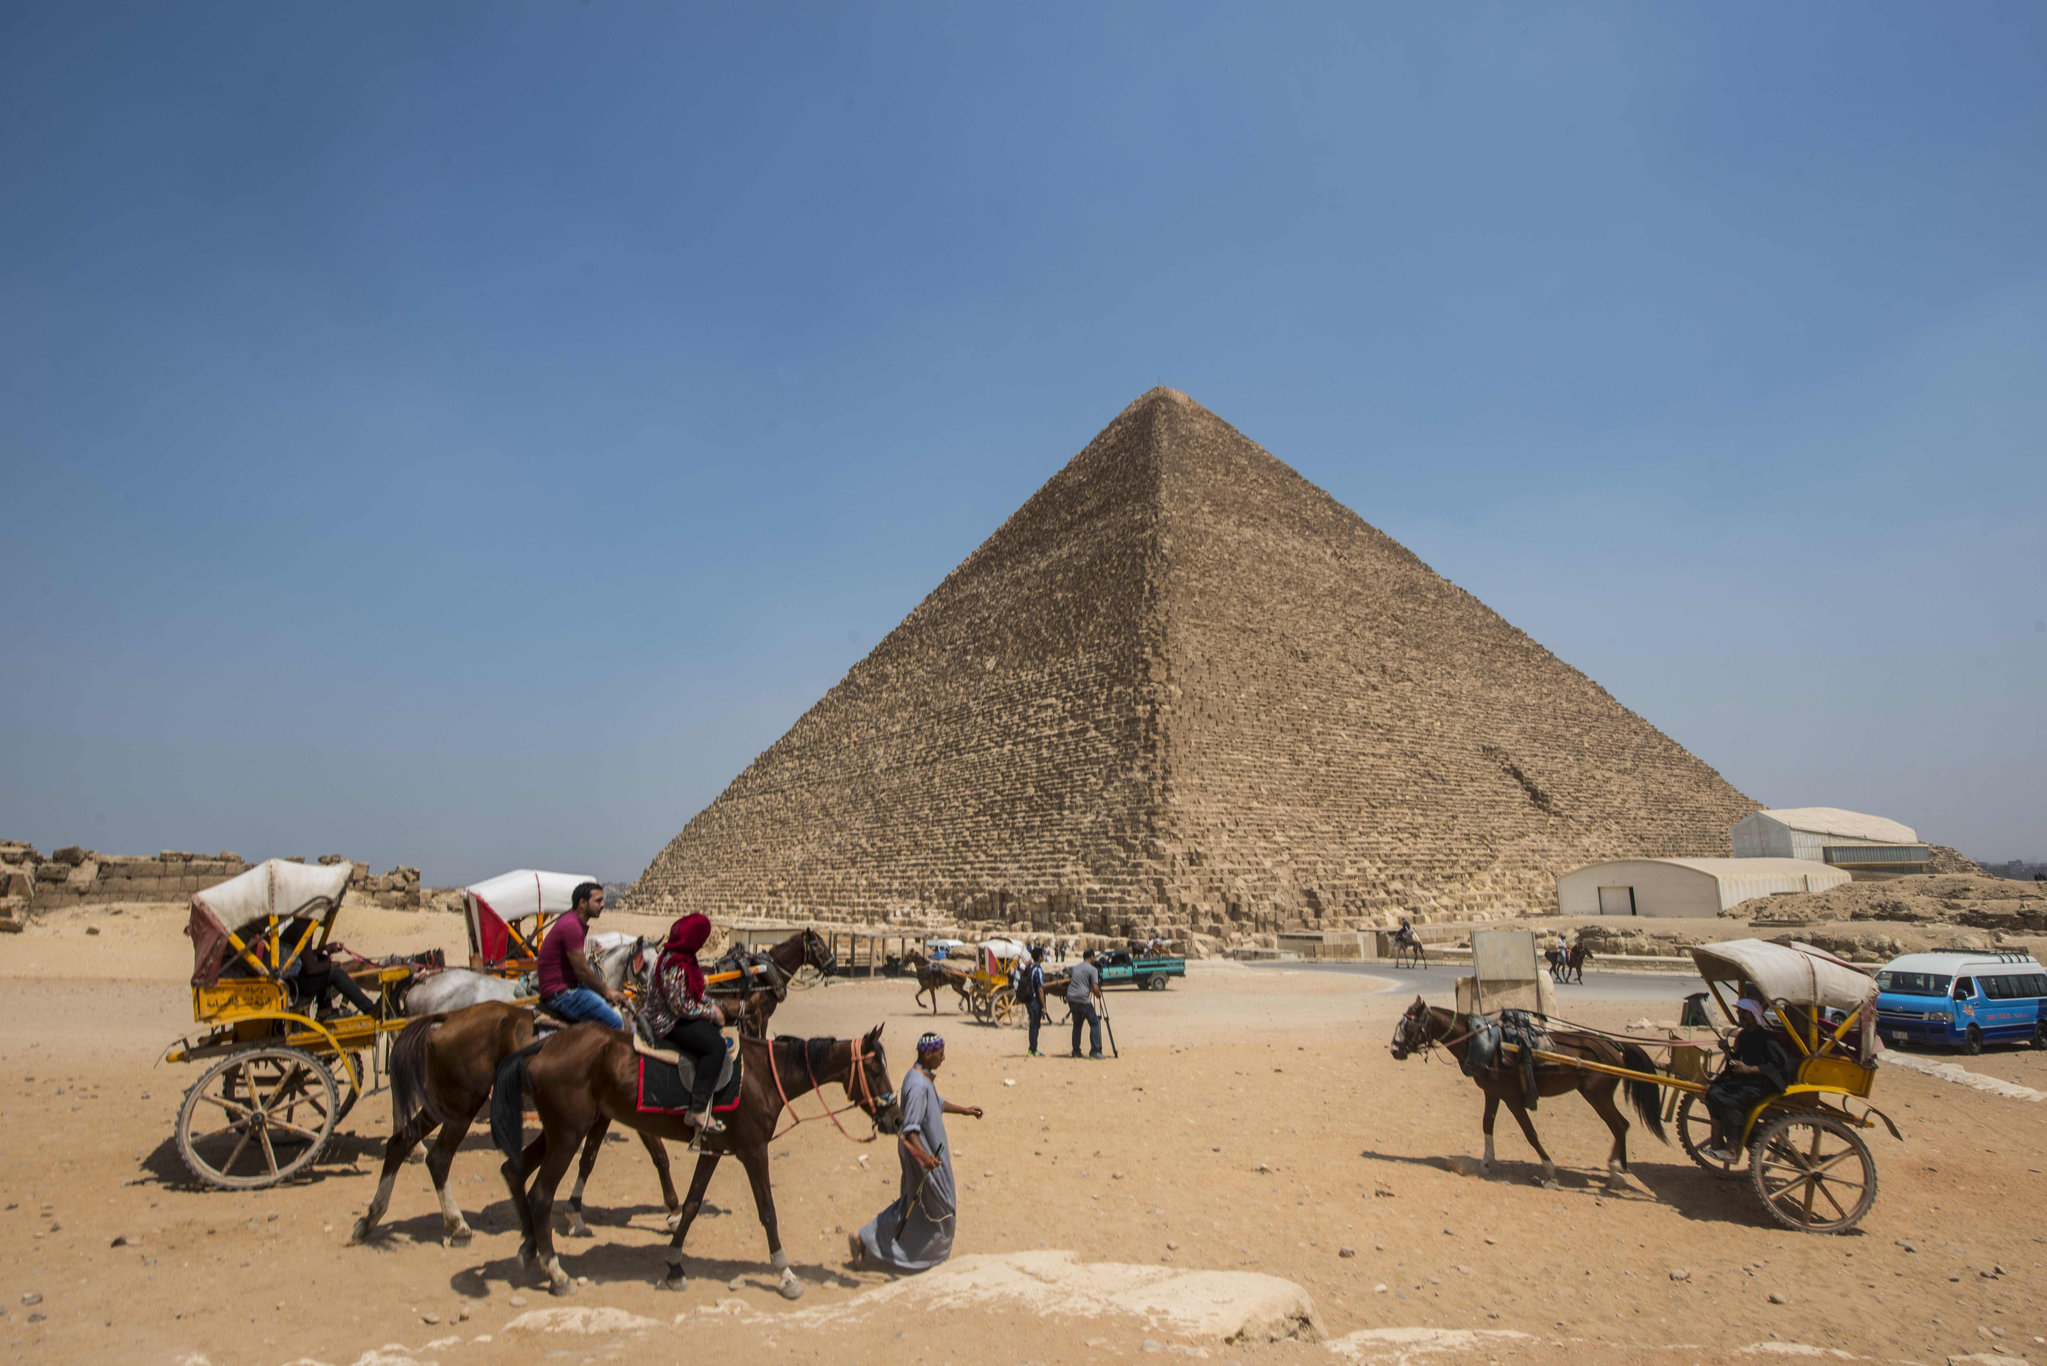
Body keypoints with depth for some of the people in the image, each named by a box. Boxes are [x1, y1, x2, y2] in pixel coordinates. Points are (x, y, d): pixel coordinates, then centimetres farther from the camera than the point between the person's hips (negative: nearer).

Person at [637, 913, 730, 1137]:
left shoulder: (685, 958, 6)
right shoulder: (674, 966, -25)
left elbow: (695, 992, 18)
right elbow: (681, 1007, -25)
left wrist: (712, 1005, 3)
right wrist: (711, 1014, -14)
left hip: (678, 1015, 11)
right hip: (667, 1024, -11)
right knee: (715, 1045, -24)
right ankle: (698, 1110, -24)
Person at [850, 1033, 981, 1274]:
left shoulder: (925, 1077, 6)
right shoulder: (918, 1085, -27)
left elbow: (937, 1103, 24)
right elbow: (910, 1127, -33)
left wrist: (964, 1110, 31)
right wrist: (922, 1154, -45)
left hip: (929, 1149, 10)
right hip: (923, 1155, -10)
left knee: (914, 1203, 19)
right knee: (935, 1206, 6)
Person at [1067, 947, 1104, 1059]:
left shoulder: (1075, 967, 17)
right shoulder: (1092, 969, -4)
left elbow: (1067, 980, 24)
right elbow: (1095, 988, -11)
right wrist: (1098, 995, 8)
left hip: (1071, 998, 7)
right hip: (1083, 1000, -6)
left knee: (1077, 1024, 18)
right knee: (1094, 1023, 2)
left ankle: (1076, 1051, 16)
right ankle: (1094, 1051, -6)